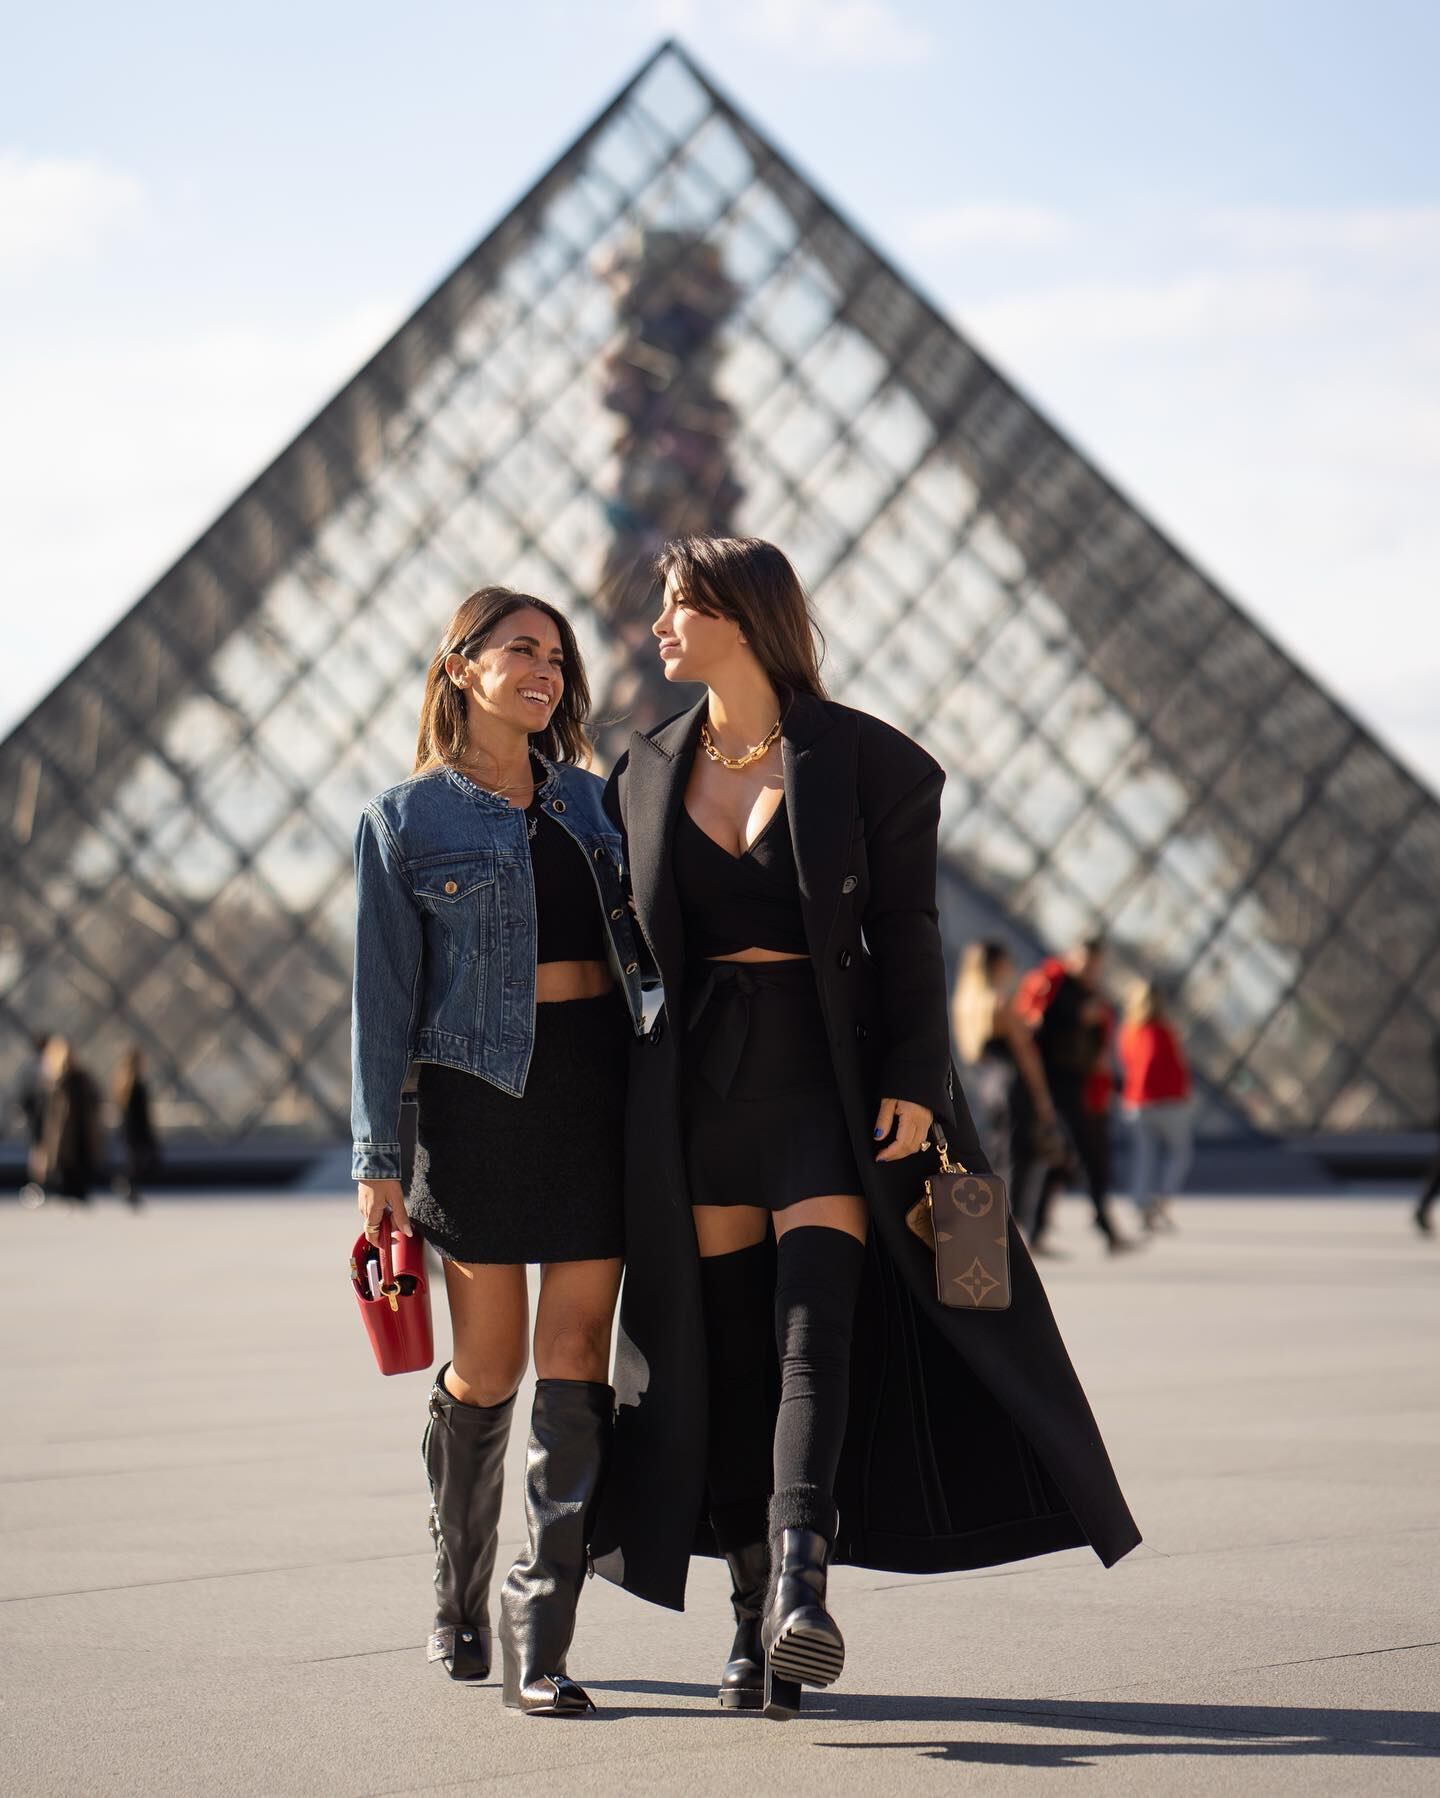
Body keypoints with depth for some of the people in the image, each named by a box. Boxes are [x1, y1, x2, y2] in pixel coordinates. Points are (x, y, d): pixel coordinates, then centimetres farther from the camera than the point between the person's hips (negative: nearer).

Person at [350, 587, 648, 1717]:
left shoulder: (588, 799, 15)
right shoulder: (407, 818, 4)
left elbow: (645, 944, 19)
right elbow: (383, 996, 2)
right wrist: (377, 1158, -4)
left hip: (599, 1081, 3)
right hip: (480, 1088, -3)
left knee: (575, 1359, -5)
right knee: (489, 1366, 2)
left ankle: (541, 1642, -5)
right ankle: (459, 1601, 25)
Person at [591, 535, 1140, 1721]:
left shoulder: (865, 759, 0)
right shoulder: (647, 771, 12)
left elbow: (905, 934, -2)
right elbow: (630, 947, 13)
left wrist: (913, 1081, -13)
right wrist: (631, 1125, 8)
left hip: (829, 1070, -4)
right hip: (699, 1078, 4)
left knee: (813, 1324, -17)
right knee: (725, 1350, 3)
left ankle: (800, 1583, -28)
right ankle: (757, 1623, 7)